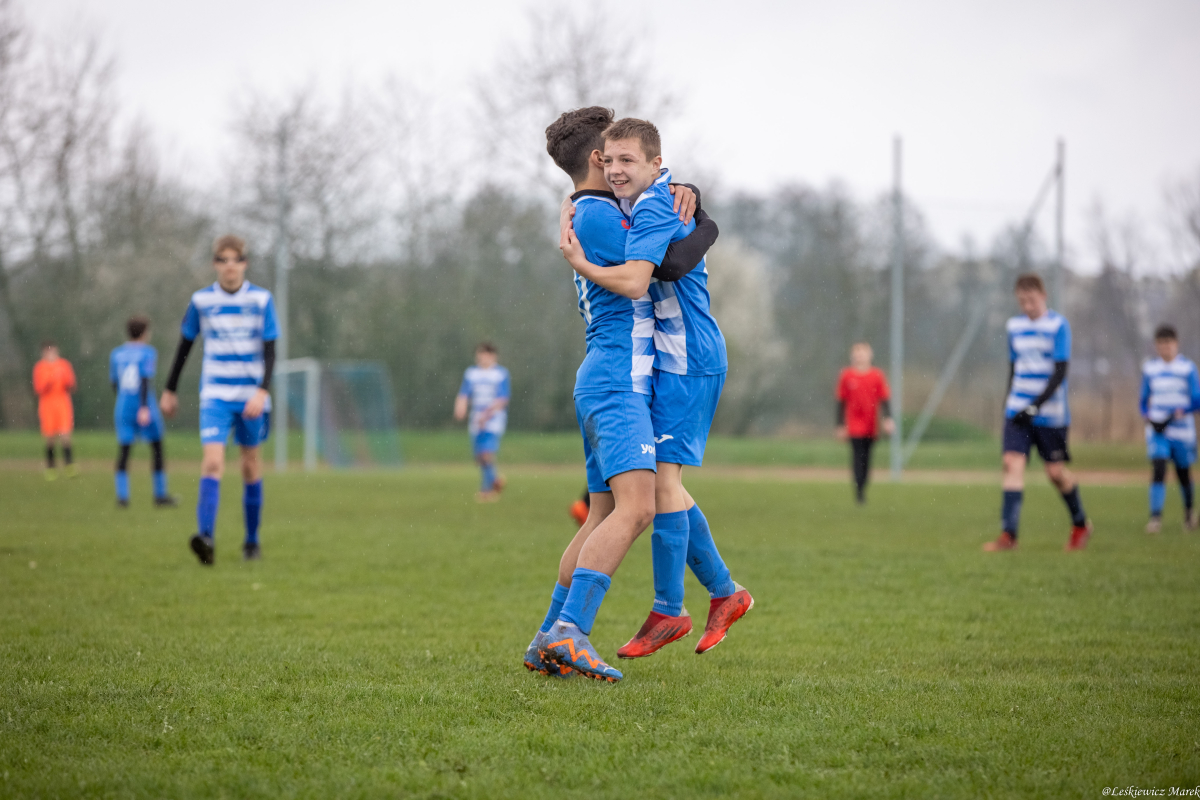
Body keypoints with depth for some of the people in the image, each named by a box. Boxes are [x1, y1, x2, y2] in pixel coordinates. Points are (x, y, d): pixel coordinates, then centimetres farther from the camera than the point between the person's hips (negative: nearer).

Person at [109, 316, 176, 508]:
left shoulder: (116, 354, 8)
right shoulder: (148, 353, -5)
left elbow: (113, 382, 15)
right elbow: (146, 380, -17)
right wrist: (144, 407, -22)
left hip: (123, 407, 4)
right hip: (145, 409, -4)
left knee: (123, 450, 1)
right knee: (157, 450, 10)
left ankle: (122, 495, -11)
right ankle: (160, 495, 13)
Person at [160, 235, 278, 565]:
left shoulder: (261, 299, -1)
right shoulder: (201, 300, 2)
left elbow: (270, 351, -4)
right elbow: (185, 346, 13)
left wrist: (262, 391, -18)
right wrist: (170, 391, 17)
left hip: (251, 397, 1)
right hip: (215, 396, -1)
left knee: (251, 466, 9)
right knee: (213, 462, -19)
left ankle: (252, 541, 23)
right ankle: (206, 538, -30)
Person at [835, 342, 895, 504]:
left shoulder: (877, 375, 3)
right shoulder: (846, 375, 0)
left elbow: (884, 400, 3)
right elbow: (841, 402, 5)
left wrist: (888, 419, -10)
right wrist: (840, 425, 4)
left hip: (871, 426, 2)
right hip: (854, 426, -2)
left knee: (867, 459, 7)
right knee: (857, 456, -13)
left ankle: (863, 489, 18)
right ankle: (858, 491, -15)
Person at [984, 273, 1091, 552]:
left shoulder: (1058, 325, -7)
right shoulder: (1015, 325, 9)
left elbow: (1060, 371, -13)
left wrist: (1035, 406, -18)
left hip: (1050, 413, -4)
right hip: (1018, 410, 4)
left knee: (1055, 471, 2)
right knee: (1012, 462, -12)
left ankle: (1081, 525, 26)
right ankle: (1008, 534, -16)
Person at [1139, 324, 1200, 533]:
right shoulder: (1149, 369, 7)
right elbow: (1144, 398, 16)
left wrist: (1182, 411, -21)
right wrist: (1146, 415, -3)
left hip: (1182, 430, -1)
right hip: (1157, 431, 1)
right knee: (1159, 469, -17)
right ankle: (1155, 517, -19)